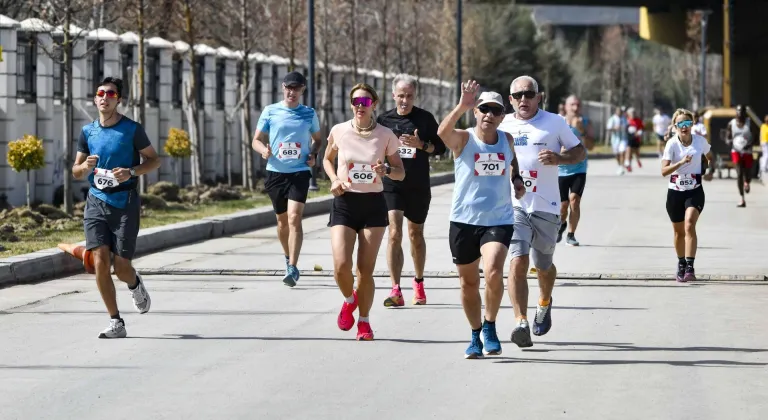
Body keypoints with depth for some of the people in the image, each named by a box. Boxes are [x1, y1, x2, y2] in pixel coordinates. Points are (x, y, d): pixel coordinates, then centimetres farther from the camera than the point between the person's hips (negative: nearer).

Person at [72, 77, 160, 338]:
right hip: (96, 202, 3)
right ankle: (116, 323, -3)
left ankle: (135, 284, 38)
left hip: (125, 203, -3)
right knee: (100, 262, -12)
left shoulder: (132, 129, -3)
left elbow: (154, 160, 3)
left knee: (121, 267, -2)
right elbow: (76, 172, 13)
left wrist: (131, 172, -15)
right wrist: (86, 166, -11)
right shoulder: (88, 132, 8)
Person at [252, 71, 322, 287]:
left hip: (299, 172, -2)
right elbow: (257, 140, 6)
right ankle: (288, 258, 37)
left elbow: (317, 139, 19)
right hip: (276, 172, 2)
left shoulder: (309, 114, 5)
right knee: (282, 220, 13)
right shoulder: (270, 112, 3)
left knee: (294, 218, -16)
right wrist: (264, 150, -16)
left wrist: (314, 154, -1)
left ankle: (292, 268, -19)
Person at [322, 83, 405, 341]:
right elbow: (327, 159, 17)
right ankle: (349, 300, 19)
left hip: (373, 205, 0)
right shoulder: (339, 131, -1)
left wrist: (386, 170, -18)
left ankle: (364, 322, 19)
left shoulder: (385, 136, -3)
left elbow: (401, 172, 4)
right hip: (344, 203, 0)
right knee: (341, 266, -14)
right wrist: (334, 180, -3)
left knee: (366, 269, 0)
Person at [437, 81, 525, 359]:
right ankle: (476, 335, 29)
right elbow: (442, 132, -31)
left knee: (494, 272, -23)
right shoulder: (463, 139, -7)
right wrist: (462, 107, -45)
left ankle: (490, 326, -3)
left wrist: (516, 178, 10)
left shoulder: (507, 140, 4)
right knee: (469, 283, 10)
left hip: (499, 221, 1)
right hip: (464, 221, 0)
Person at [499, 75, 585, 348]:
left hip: (546, 206, 0)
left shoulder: (554, 122, 2)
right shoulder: (503, 125, 8)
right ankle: (521, 323, -22)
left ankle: (544, 303, 46)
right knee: (518, 262, -17)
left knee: (543, 266, 14)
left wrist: (559, 158, -13)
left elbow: (580, 152, 7)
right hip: (513, 205, 0)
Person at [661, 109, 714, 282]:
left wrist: (711, 171, -1)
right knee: (679, 231, 12)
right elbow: (664, 171, -18)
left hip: (695, 191, -1)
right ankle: (681, 264, 34)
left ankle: (690, 266, -26)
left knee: (689, 225, -22)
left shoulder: (700, 141, -3)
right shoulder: (672, 143, -10)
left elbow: (710, 157, 18)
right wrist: (681, 162, -31)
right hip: (675, 191, 1)